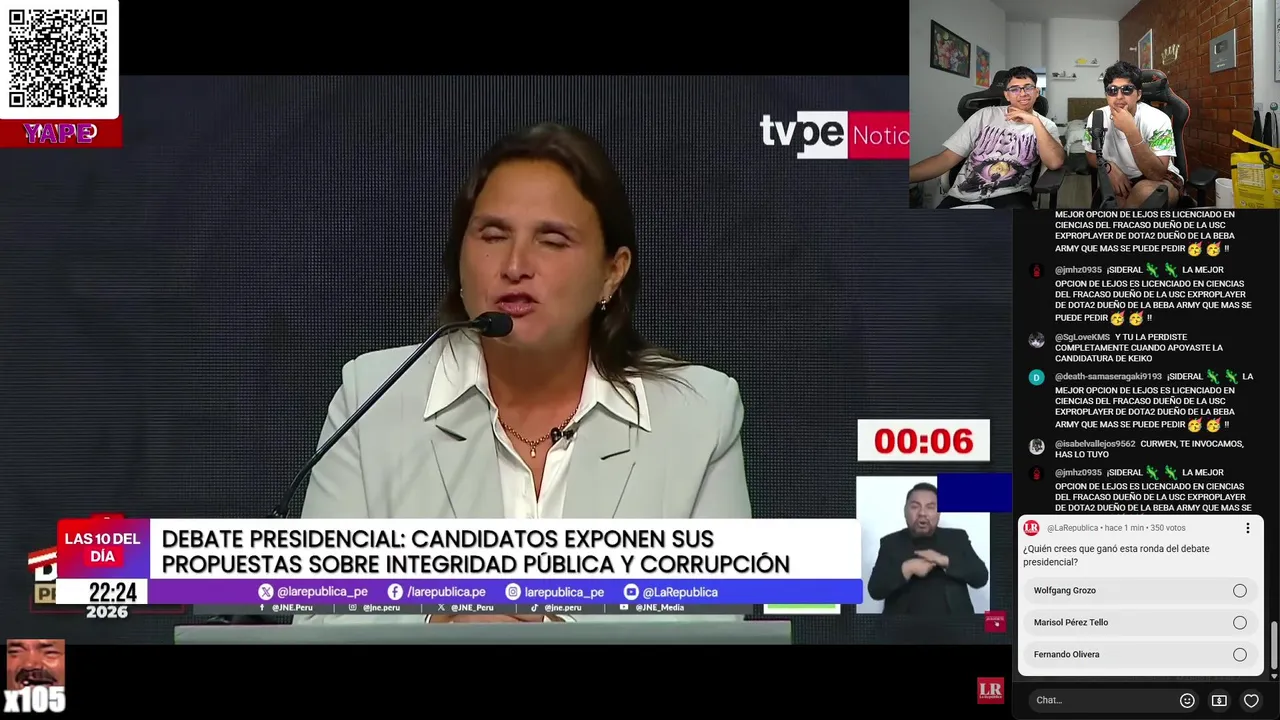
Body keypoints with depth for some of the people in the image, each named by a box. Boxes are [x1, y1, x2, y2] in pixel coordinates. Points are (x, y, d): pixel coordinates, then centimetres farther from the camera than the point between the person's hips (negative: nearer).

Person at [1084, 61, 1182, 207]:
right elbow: (1091, 155, 11)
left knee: (1145, 191, -36)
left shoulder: (1157, 119, -20)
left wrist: (1130, 131, -38)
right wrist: (1110, 167, -14)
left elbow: (1157, 174, -30)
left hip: (1161, 181, -2)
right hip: (1121, 181, 2)